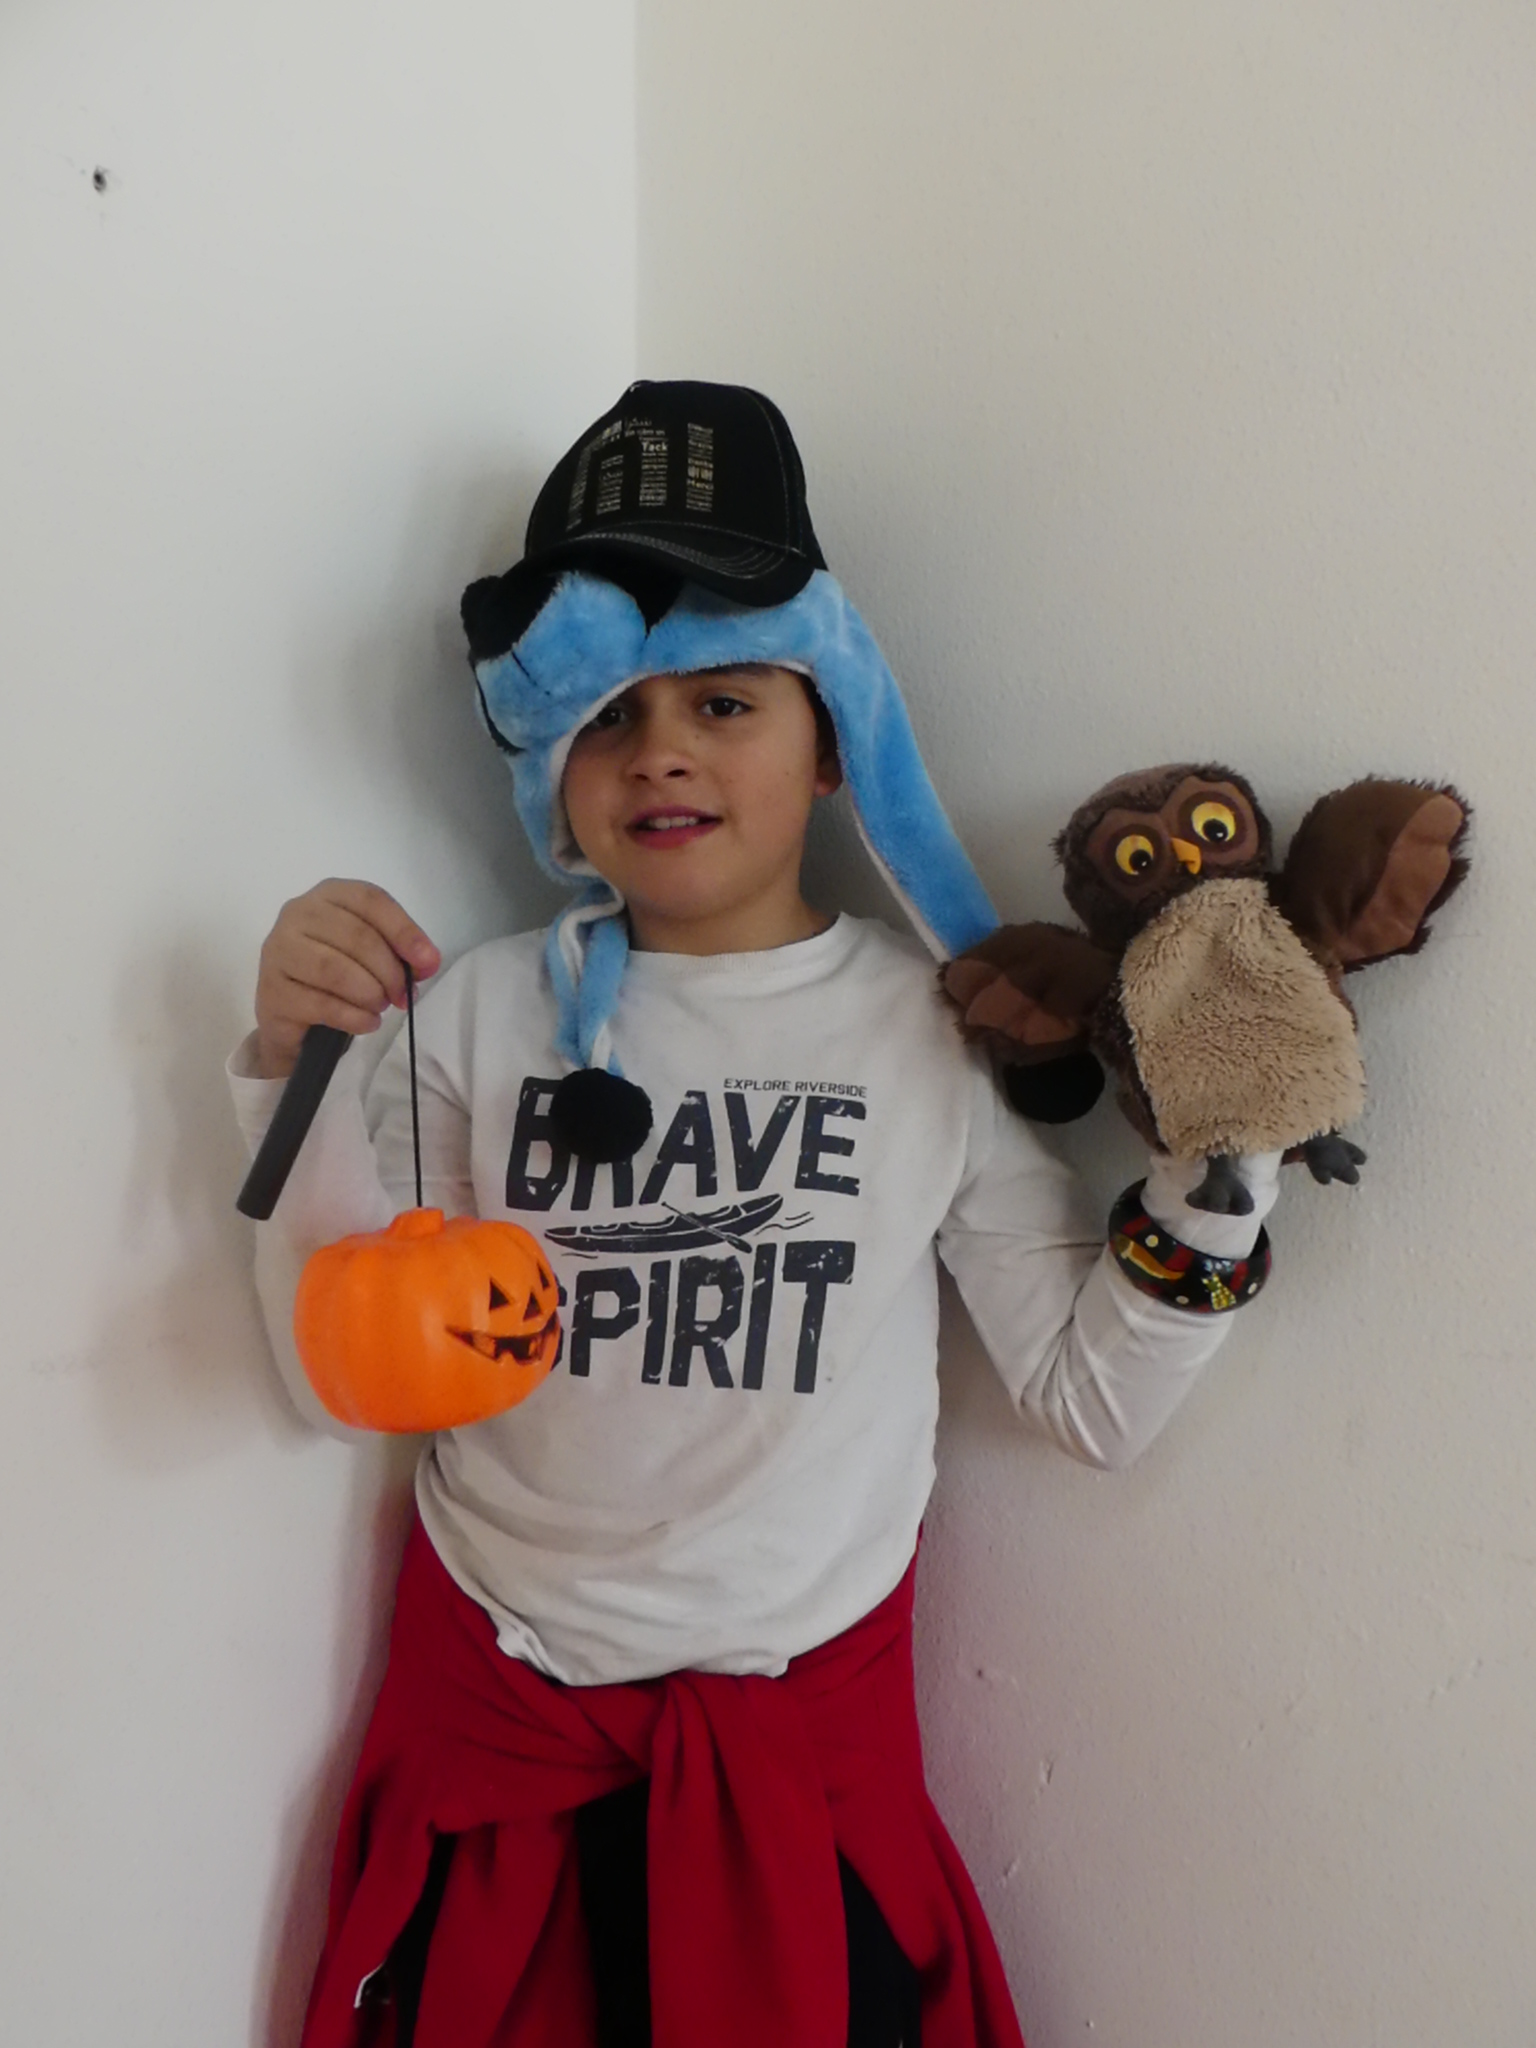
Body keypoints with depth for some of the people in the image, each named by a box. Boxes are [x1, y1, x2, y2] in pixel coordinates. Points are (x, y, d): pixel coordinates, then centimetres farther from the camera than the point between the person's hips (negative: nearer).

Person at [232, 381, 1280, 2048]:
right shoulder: (485, 1012, -6)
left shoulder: (936, 1026, -8)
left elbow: (1093, 1400, -6)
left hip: (809, 1714, 0)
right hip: (492, 1698, 1)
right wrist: (303, 1072, -20)